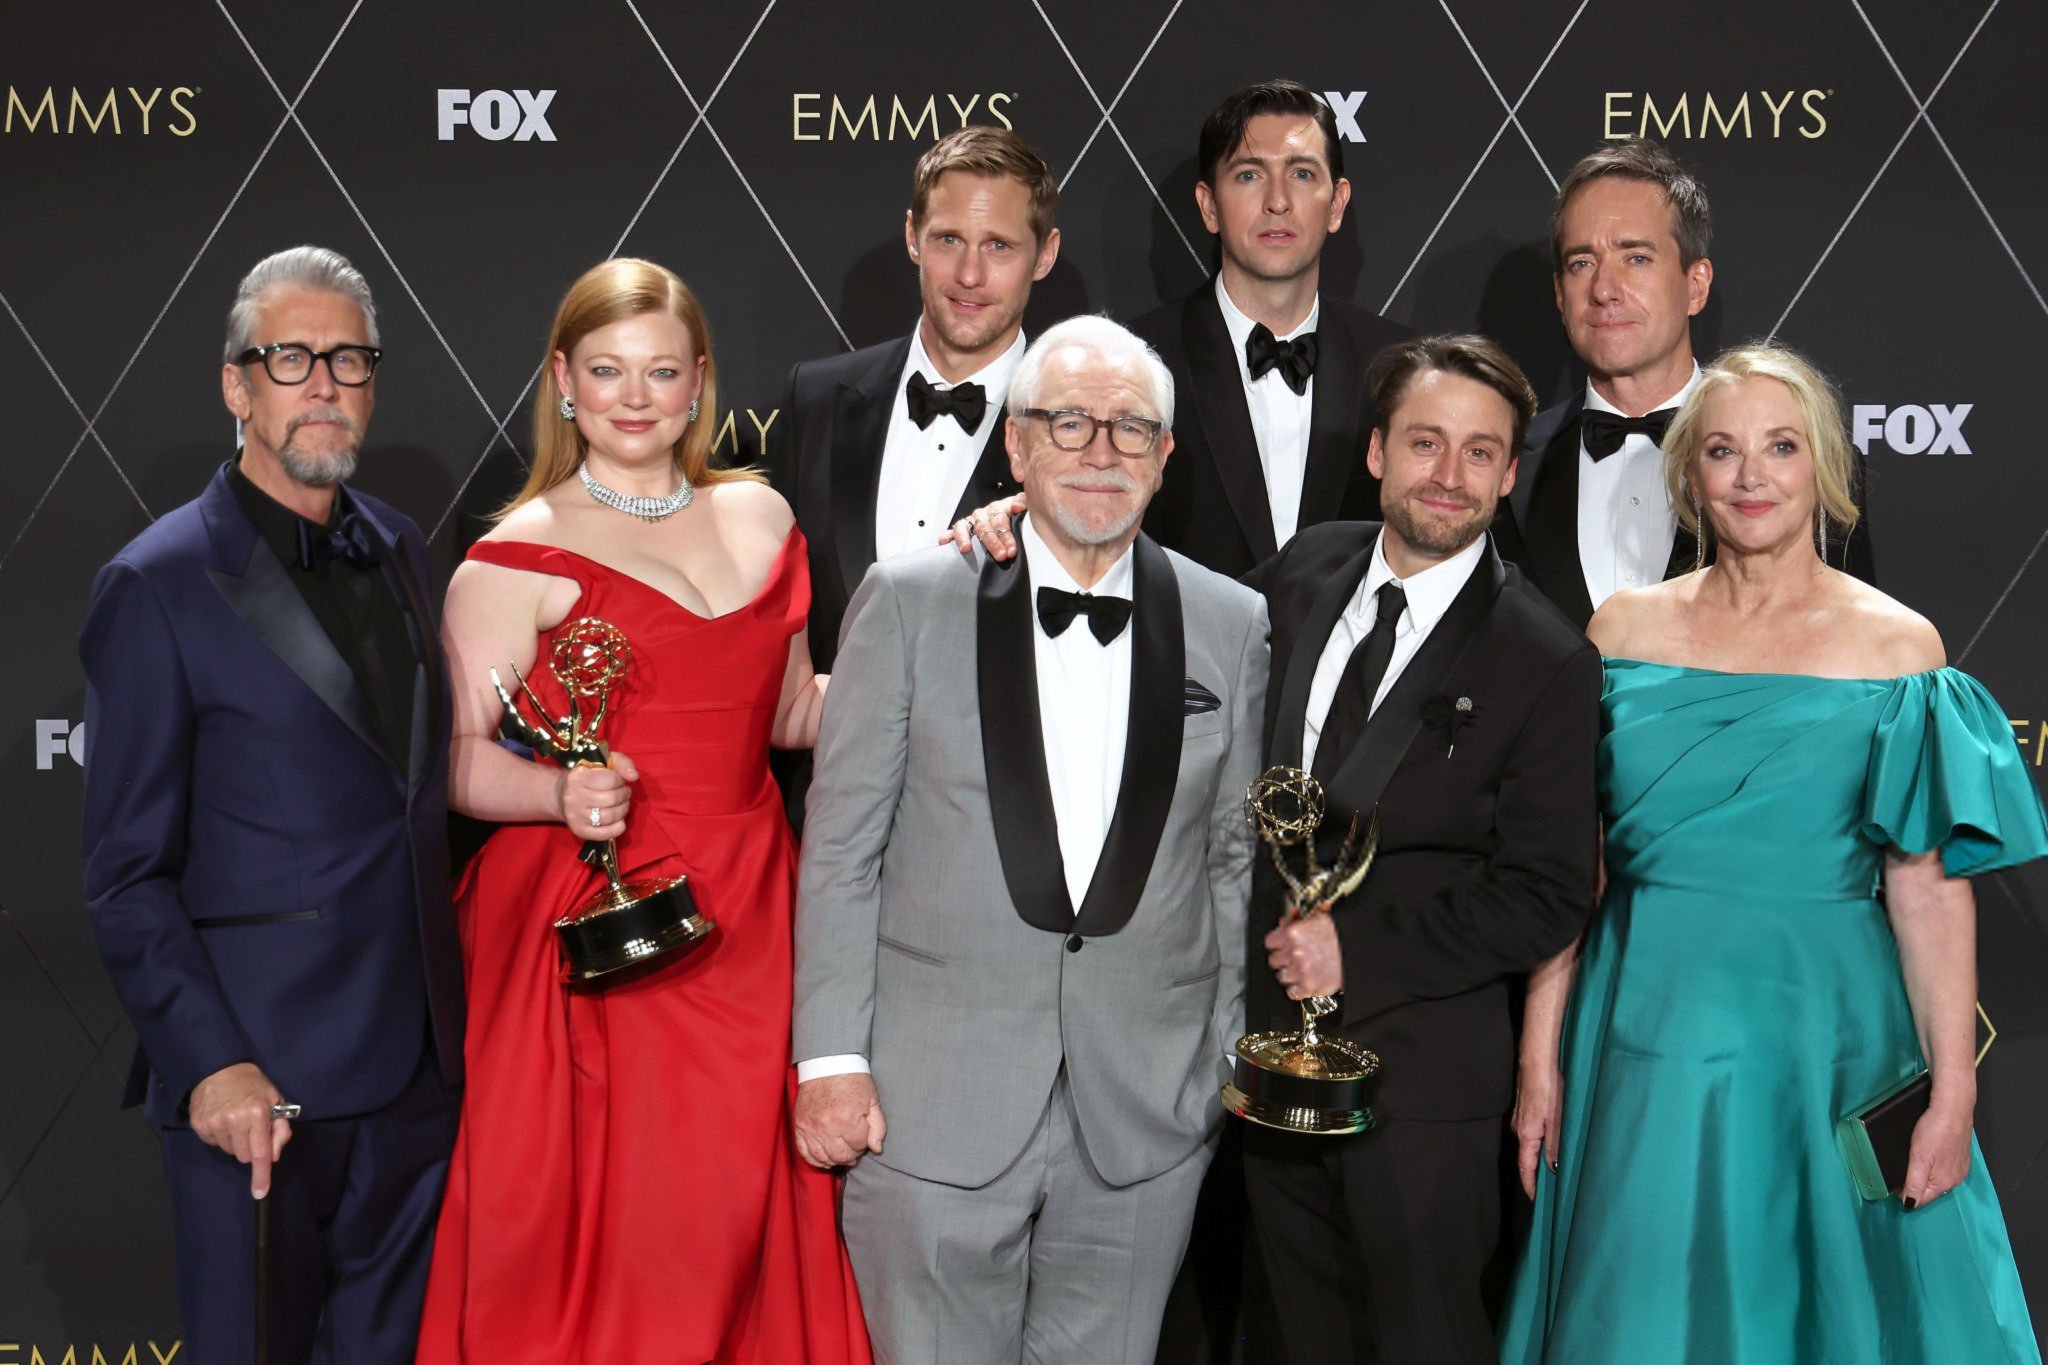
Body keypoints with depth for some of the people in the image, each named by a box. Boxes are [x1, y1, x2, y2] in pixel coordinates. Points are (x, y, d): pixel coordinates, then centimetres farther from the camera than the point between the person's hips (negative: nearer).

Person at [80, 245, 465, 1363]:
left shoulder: (397, 549, 10)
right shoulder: (159, 585, -9)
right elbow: (127, 874, -10)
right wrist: (210, 1063, -17)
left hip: (418, 1061, 6)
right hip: (257, 1080, -6)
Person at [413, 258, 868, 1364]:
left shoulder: (759, 517, 11)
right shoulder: (516, 557, -4)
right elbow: (461, 760, -6)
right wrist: (562, 794, -24)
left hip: (745, 919, 4)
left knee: (743, 1216, 5)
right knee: (599, 1224, -3)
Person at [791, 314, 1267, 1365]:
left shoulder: (1233, 627, 5)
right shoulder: (908, 601, -1)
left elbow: (1234, 856, 11)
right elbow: (840, 847, 0)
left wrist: (1231, 1059, 11)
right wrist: (831, 1056, -4)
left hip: (1147, 1115, 2)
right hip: (932, 1111, -2)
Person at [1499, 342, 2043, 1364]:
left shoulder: (1895, 646, -2)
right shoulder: (1625, 629, 3)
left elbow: (1928, 886, -6)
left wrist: (1954, 1092, -11)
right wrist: (1541, 1061, -1)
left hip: (1829, 1038, -1)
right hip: (1649, 1034, 2)